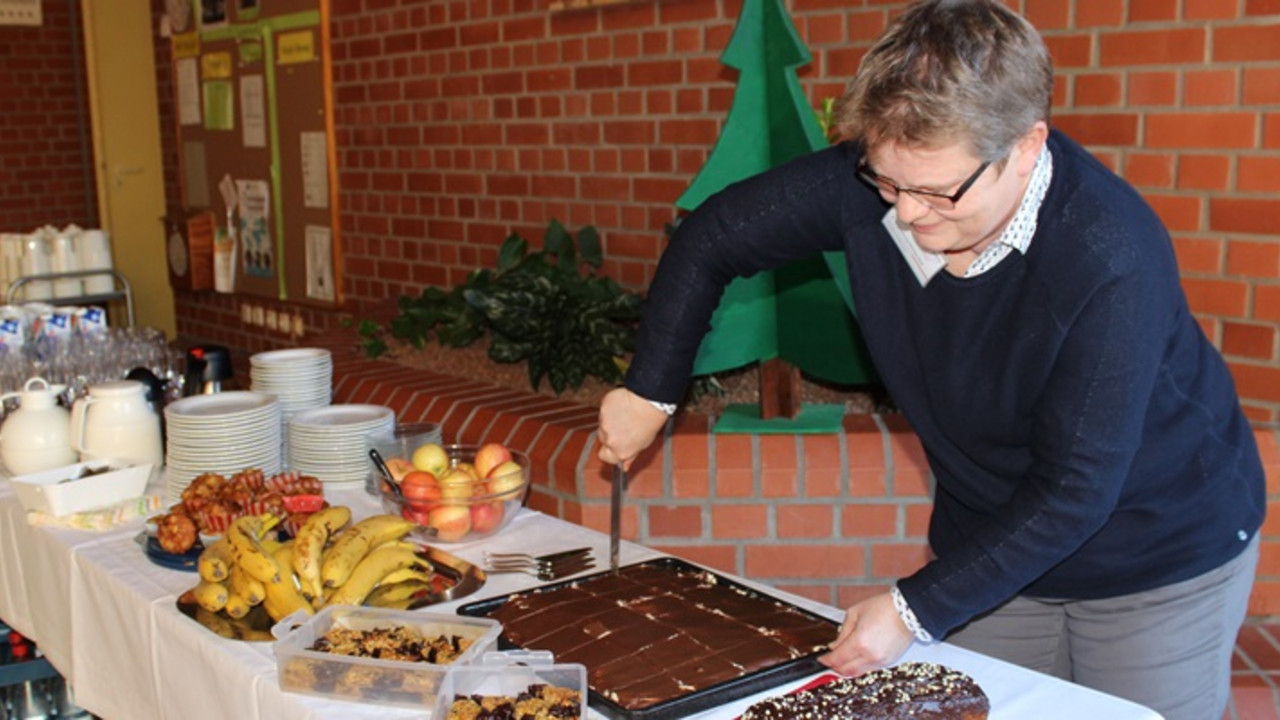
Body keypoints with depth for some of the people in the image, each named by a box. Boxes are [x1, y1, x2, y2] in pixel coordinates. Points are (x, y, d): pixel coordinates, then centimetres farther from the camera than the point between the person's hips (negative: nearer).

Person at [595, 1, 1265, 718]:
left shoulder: (1112, 262, -32)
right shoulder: (868, 181, -20)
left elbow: (1073, 489, -28)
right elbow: (711, 239, -5)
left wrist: (919, 608, -29)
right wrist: (652, 392, -6)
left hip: (1162, 558, -4)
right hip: (993, 539, 4)